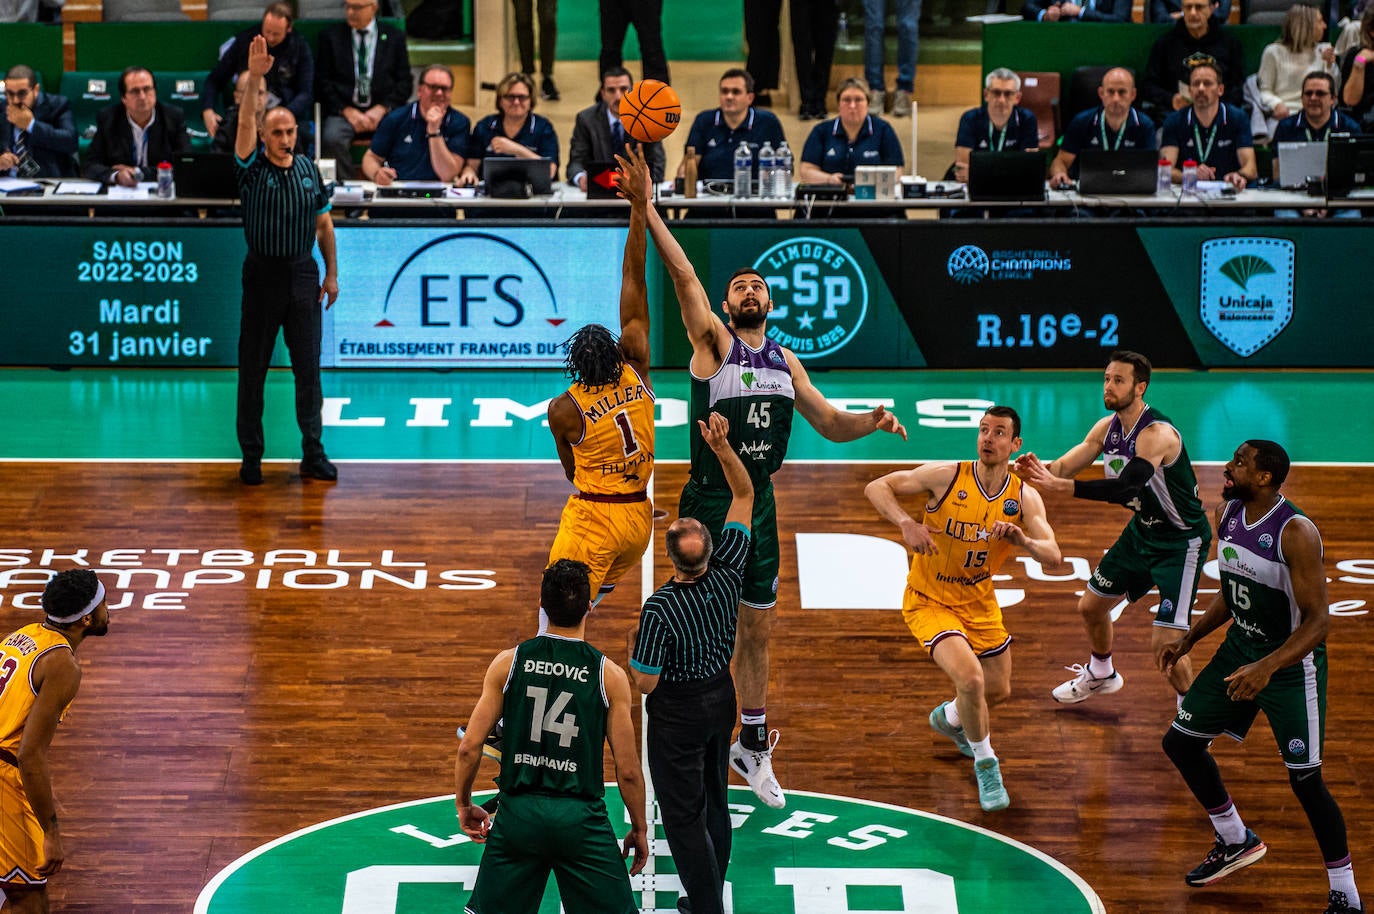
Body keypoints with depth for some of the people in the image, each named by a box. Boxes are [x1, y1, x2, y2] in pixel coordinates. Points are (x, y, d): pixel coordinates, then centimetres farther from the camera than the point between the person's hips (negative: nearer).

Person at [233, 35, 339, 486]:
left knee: (308, 367, 4)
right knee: (252, 368, 2)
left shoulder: (309, 170, 6)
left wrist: (331, 273, 11)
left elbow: (324, 223, 13)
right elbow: (245, 122, -20)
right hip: (262, 276, -2)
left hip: (303, 276, 2)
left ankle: (313, 453, 10)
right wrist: (254, 78, -33)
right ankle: (251, 455, 9)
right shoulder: (252, 169, -3)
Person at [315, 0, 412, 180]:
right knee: (332, 138, -32)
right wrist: (346, 110, -8)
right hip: (343, 110, 0)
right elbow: (322, 82, 6)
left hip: (383, 111, 0)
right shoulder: (330, 36, 12)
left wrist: (382, 109, -7)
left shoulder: (395, 37, 13)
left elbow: (404, 83, 9)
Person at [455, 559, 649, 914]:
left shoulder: (507, 663, -2)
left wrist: (464, 804, 15)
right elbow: (628, 770, -4)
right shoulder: (609, 675, -6)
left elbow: (469, 748, -1)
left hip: (518, 814, 2)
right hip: (581, 818, -2)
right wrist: (640, 829, 11)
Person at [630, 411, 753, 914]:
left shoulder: (660, 608, -29)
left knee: (684, 816, 3)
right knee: (715, 801, 20)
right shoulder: (727, 573, -16)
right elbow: (745, 495, -5)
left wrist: (635, 665, 0)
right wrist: (722, 447, -14)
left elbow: (645, 682, -20)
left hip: (677, 713, -6)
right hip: (721, 698, 6)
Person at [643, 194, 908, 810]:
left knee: (759, 629, 13)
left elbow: (830, 423, 16)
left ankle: (751, 743, 27)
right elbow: (683, 274, -15)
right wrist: (645, 209, -25)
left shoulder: (786, 361, 11)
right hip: (709, 504, -5)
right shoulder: (714, 342, -5)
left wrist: (871, 423, -4)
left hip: (759, 504, 5)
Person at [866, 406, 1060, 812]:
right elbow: (876, 487, -17)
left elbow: (1053, 556, -18)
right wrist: (906, 523, -34)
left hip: (980, 603, 5)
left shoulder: (1025, 498, -10)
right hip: (930, 601, -5)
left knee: (999, 691, 17)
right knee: (970, 678, -25)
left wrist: (1022, 539, -39)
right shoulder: (946, 477, -20)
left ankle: (950, 718, 52)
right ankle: (985, 764, 0)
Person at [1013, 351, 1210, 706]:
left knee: (1165, 643, -15)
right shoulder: (1107, 427, -3)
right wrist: (1040, 470, -27)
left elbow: (1126, 488, -44)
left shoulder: (1157, 434, -31)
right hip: (1142, 530, 9)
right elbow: (1063, 467, -2)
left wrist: (1060, 485, -51)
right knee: (1091, 606, 20)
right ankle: (1101, 674, 48)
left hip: (1181, 541, -9)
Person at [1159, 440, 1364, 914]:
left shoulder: (1296, 532, -25)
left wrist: (1267, 668, -37)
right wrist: (1190, 639, 11)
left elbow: (1318, 620, -26)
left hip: (1293, 662, -8)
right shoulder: (1227, 513, -2)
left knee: (1305, 780, -7)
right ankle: (1236, 842, 31)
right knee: (1180, 741, 11)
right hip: (1240, 648, 8)